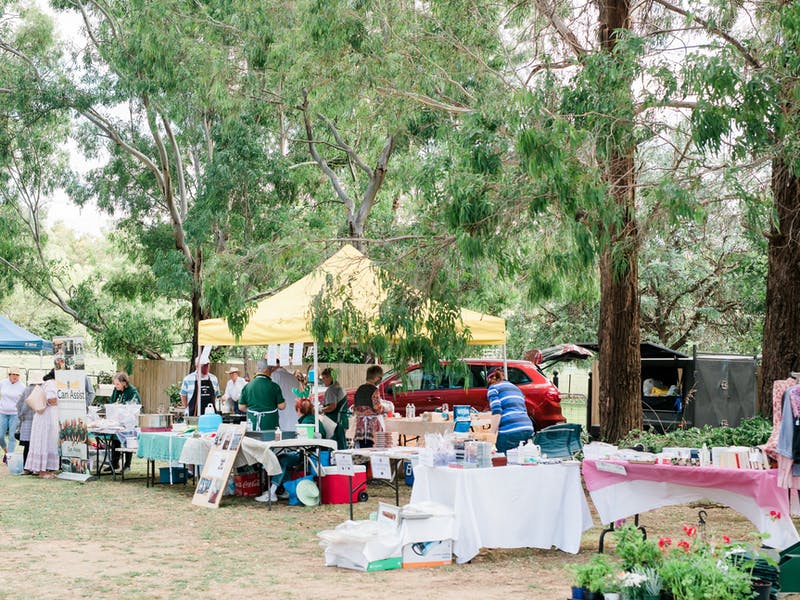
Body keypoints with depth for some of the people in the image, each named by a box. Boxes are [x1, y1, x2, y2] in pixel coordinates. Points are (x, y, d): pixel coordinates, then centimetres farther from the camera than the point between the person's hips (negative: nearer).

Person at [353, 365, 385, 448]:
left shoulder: (359, 389, 11)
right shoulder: (374, 390, -9)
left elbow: (355, 408, 15)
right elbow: (377, 409, -13)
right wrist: (384, 409, 6)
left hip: (360, 425, 7)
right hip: (372, 424, -7)